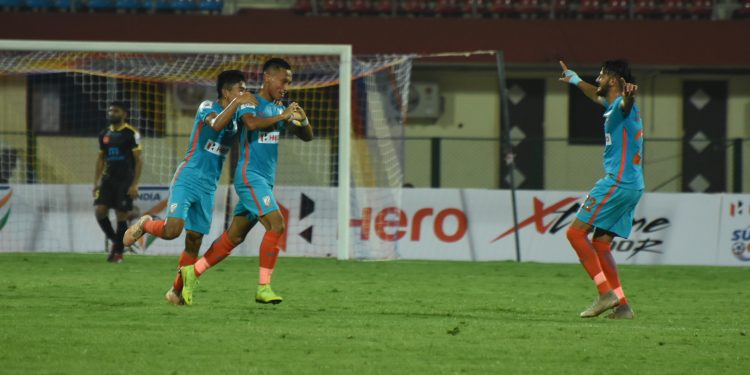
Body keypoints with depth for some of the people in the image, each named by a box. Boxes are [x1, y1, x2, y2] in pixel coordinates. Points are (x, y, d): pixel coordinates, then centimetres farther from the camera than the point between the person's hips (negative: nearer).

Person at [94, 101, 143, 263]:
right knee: (99, 210, -9)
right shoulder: (104, 134, 10)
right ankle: (114, 240, 13)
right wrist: (96, 181, 11)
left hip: (125, 181, -5)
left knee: (121, 215, -2)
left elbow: (138, 160, -8)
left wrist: (134, 184, -14)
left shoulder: (131, 134, -7)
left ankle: (118, 251, 10)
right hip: (108, 179, 5)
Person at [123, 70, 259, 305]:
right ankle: (144, 226, 12)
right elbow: (216, 125, -30)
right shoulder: (207, 107, -10)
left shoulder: (239, 112, 11)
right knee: (172, 230, -20)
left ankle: (177, 292, 15)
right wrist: (236, 103, -39)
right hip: (187, 179, -6)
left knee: (194, 241, 4)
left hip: (208, 188, 6)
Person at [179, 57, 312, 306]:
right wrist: (282, 116, -22)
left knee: (235, 236, 10)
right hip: (250, 176, -9)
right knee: (276, 224, -20)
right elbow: (252, 123, -30)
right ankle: (263, 287, -18)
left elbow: (306, 137, 17)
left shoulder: (280, 108, 16)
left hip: (266, 181, 9)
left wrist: (303, 120, -5)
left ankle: (193, 272, 20)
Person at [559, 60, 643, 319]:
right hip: (632, 187, 10)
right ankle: (622, 305, 3)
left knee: (576, 232, -11)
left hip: (618, 182, -10)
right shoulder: (612, 105, 19)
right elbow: (596, 95, 43)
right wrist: (575, 79, 56)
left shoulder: (621, 107, -12)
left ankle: (606, 293, -17)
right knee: (600, 243, 10)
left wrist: (629, 95, -61)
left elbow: (626, 104, -39)